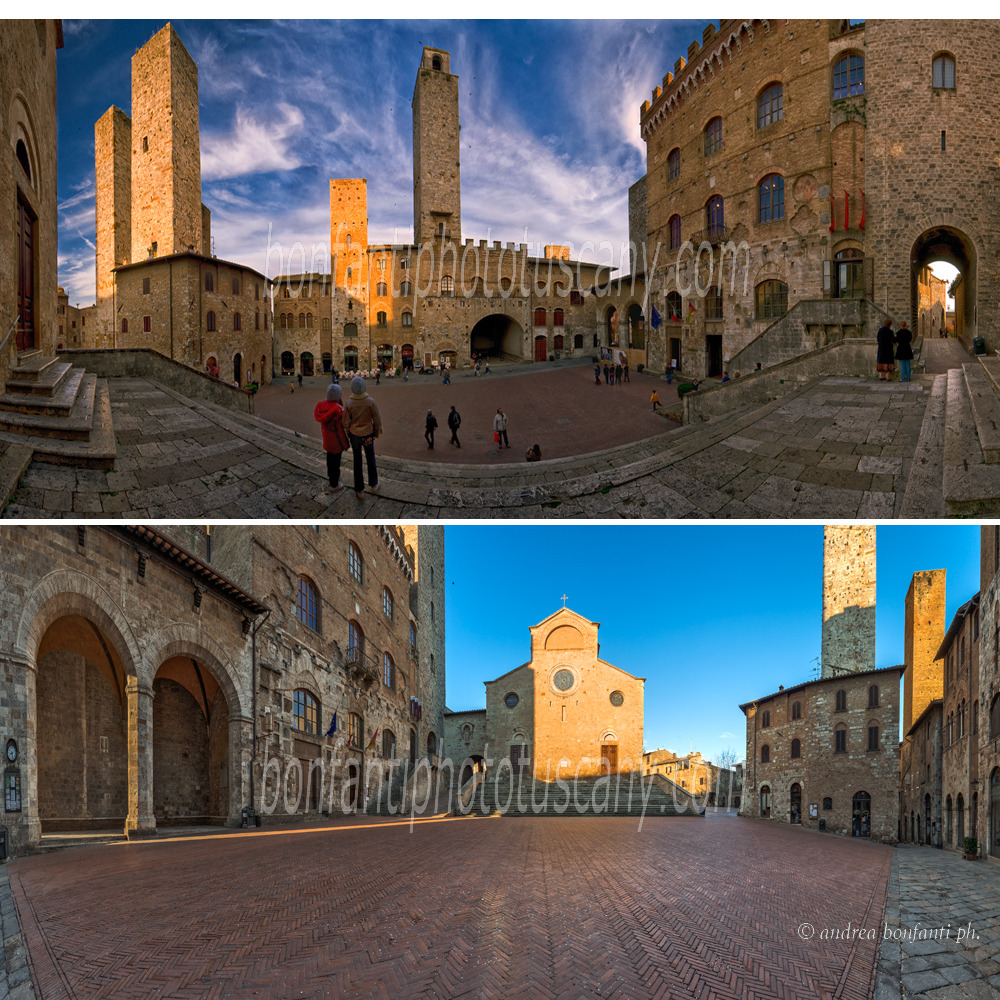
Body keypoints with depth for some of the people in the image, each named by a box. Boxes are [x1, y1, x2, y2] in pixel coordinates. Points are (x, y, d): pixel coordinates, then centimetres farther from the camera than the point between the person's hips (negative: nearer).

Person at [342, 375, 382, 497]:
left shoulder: (349, 404, -16)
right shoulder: (370, 402, -18)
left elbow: (346, 423, -7)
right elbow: (377, 420, -9)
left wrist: (347, 435, 10)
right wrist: (377, 432, 9)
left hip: (354, 435, 0)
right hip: (368, 435, 0)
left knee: (357, 461, 13)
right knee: (371, 459, 20)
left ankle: (359, 489, 19)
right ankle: (373, 485, 34)